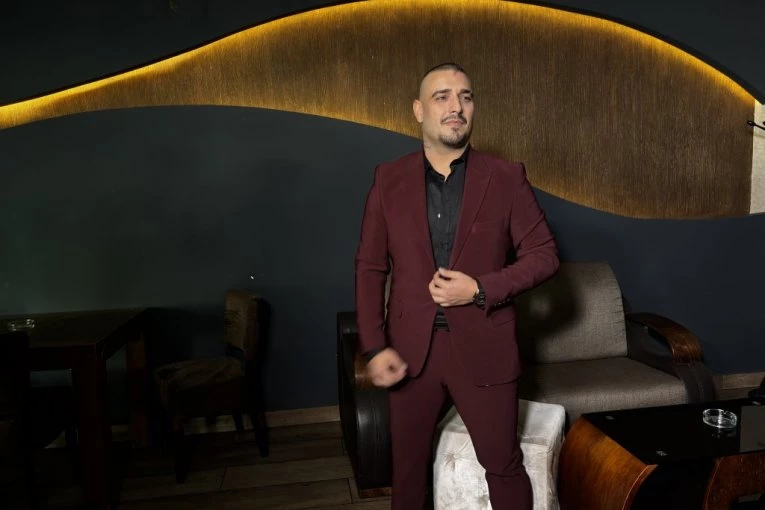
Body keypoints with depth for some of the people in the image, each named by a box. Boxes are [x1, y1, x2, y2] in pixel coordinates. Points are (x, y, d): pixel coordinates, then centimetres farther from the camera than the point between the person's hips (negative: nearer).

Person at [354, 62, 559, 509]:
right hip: (409, 349, 2)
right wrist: (375, 346, -7)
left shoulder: (507, 178, -2)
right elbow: (370, 268, 1)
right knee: (409, 467, 18)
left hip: (483, 348, -1)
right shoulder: (388, 180, 1)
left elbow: (544, 255, -1)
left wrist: (480, 289, -16)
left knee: (504, 466, 13)